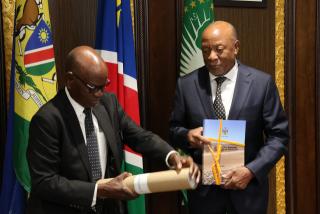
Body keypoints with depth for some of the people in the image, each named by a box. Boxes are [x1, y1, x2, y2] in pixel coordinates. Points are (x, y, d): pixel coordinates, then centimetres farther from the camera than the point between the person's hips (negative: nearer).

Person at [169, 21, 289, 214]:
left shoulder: (262, 82, -7)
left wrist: (252, 170, -16)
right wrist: (187, 135, -17)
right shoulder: (186, 84, -3)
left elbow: (279, 135, -5)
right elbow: (174, 129, 5)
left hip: (248, 186, -1)